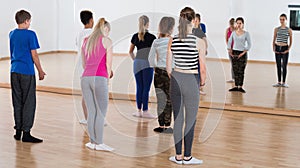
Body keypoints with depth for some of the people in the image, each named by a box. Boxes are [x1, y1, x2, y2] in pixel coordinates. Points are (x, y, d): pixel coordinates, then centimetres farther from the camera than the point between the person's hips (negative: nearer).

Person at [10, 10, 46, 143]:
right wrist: (40, 71, -2)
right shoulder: (30, 34, -10)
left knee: (17, 102, 11)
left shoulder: (12, 34, 10)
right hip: (27, 72, -6)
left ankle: (18, 131, 16)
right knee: (29, 103, -1)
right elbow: (34, 55, -9)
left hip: (14, 71, 6)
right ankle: (26, 133, -1)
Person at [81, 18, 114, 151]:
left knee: (91, 111, 10)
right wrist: (108, 78, 14)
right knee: (101, 112, 0)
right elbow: (108, 63, -1)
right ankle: (99, 143, 0)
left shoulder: (86, 40, 18)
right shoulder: (106, 41, 1)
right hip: (99, 78, -5)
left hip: (85, 78, 6)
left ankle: (92, 142, 13)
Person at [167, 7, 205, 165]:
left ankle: (178, 156, 19)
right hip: (191, 81, -4)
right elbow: (202, 67, -7)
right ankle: (187, 157, 14)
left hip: (176, 80, 4)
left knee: (178, 119, 11)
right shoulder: (199, 42, -12)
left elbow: (168, 67, 4)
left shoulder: (172, 41, -1)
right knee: (190, 120, 6)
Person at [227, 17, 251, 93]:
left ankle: (240, 87, 2)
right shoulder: (233, 33, 6)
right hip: (234, 53, 3)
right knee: (235, 71, 4)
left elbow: (249, 44, -2)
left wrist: (244, 52, -10)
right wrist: (230, 51, 1)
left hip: (242, 53, -3)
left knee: (241, 71, -2)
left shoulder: (246, 33, -1)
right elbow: (229, 42, 11)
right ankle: (236, 86, 8)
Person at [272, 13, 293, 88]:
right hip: (277, 48, 2)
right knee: (278, 66, 6)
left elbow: (291, 41, 3)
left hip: (285, 48, -2)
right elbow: (274, 40, 9)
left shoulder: (289, 30, -1)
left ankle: (284, 82, 9)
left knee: (284, 66, 1)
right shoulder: (276, 29, 4)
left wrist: (288, 49, -6)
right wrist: (273, 48, -1)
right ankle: (279, 82, 14)